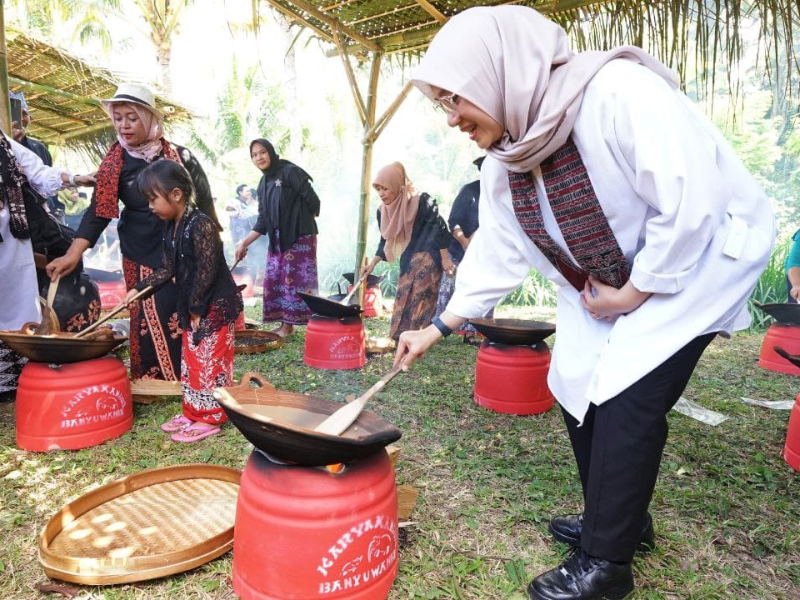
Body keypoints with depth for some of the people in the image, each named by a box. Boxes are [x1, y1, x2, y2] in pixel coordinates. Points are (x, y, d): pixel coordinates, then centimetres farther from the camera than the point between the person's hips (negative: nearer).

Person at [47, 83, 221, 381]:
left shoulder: (178, 155, -5)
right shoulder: (115, 163, -3)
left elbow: (203, 196, 5)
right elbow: (99, 210, -8)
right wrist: (73, 253, -18)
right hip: (141, 254, 0)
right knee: (151, 318, 0)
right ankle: (154, 381, 13)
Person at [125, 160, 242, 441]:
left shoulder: (201, 225, -20)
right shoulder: (171, 228, 9)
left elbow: (207, 272, -22)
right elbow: (168, 270, 16)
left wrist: (196, 307, -17)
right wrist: (138, 288, 10)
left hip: (215, 306, -10)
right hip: (192, 307, 10)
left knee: (210, 362, -1)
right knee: (191, 361, 17)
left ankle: (210, 418, 11)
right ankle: (194, 412, 30)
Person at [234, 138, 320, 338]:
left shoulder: (290, 172, -8)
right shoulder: (263, 183, 13)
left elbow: (312, 200, -11)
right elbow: (262, 221, 11)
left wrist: (303, 221, 4)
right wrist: (244, 242, 3)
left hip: (299, 236, -8)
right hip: (277, 239, 8)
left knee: (297, 279, -6)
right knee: (275, 280, 6)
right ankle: (285, 324, 15)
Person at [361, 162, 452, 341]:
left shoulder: (421, 202, -20)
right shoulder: (383, 210, 0)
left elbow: (440, 228, -15)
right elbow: (386, 240, 9)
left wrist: (445, 259, -13)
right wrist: (372, 264, 2)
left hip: (427, 258, -7)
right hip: (408, 260, 7)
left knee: (420, 300, -9)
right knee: (404, 301, 8)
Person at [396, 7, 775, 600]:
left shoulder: (618, 93, -30)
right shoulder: (506, 160, -6)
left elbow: (691, 204, -30)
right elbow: (497, 252, 0)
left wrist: (633, 294, -20)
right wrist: (438, 327, -2)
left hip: (704, 250, -7)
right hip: (607, 279, 8)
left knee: (628, 396, -14)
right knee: (576, 385, 6)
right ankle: (621, 517, 28)